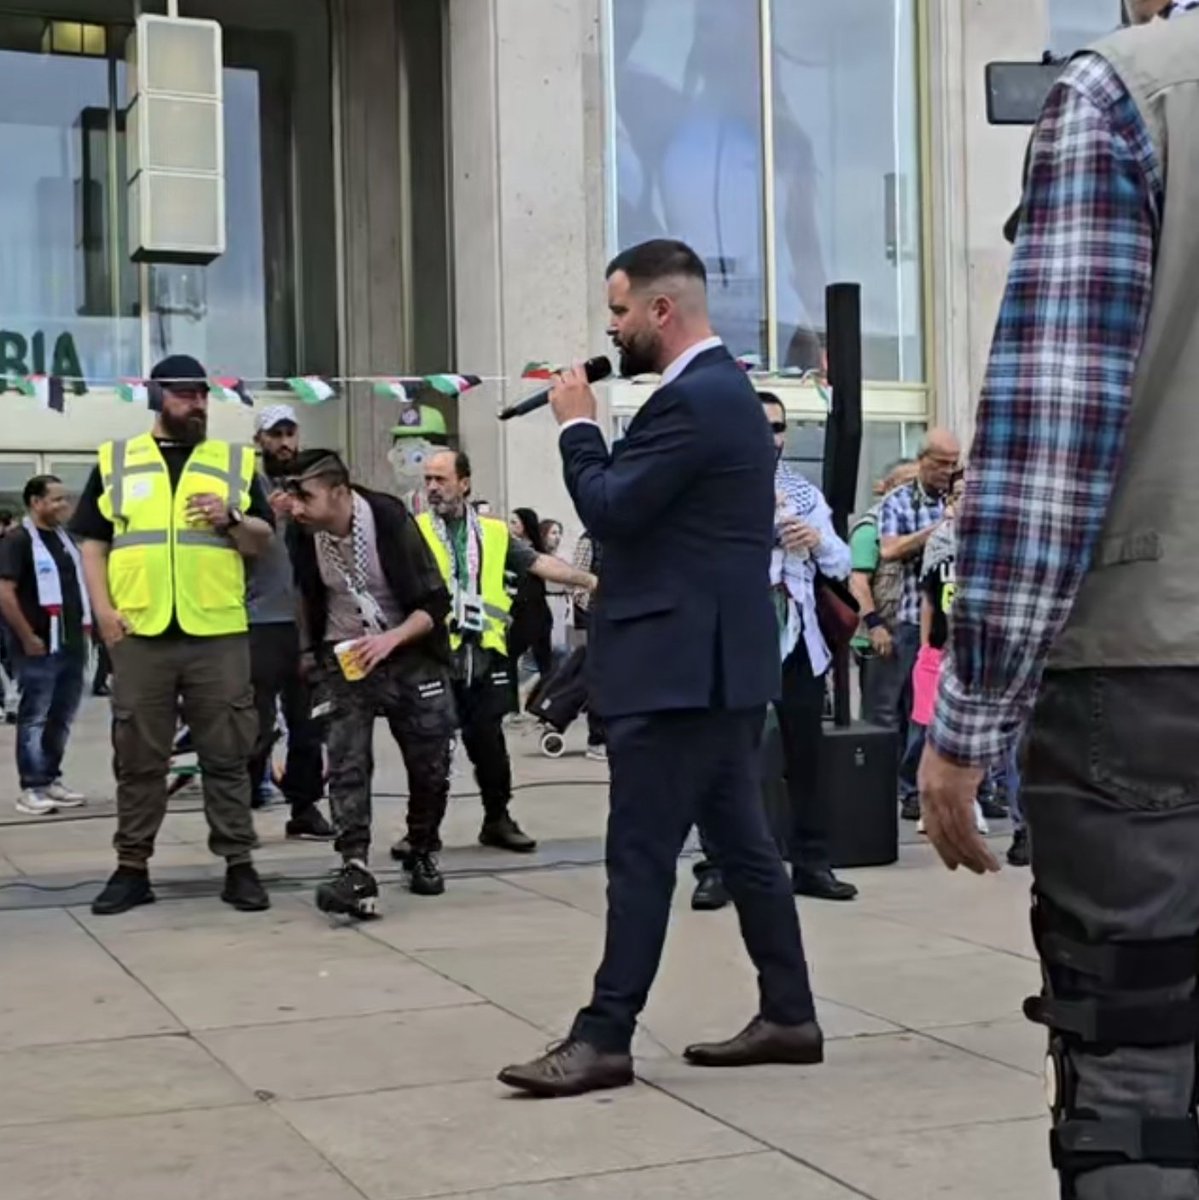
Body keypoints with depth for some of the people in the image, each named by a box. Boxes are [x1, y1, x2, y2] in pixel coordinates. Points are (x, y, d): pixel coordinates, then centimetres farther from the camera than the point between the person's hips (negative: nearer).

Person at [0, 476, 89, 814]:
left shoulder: (65, 538, 16)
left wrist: (85, 627, 15)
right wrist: (27, 638, -17)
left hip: (71, 644, 8)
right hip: (40, 646, -8)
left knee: (62, 717, 13)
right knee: (35, 718, -4)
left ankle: (51, 779, 23)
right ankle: (31, 788, 0)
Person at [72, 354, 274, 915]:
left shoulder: (235, 461, 12)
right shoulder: (115, 460, 11)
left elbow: (262, 541, 10)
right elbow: (93, 543, 8)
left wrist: (231, 519, -10)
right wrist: (103, 610, -3)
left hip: (218, 633, 0)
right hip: (140, 633, 0)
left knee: (226, 756, 2)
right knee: (138, 758, 5)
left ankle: (239, 865, 8)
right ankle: (132, 868, 14)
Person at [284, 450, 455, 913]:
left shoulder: (391, 519, -20)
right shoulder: (301, 533, -11)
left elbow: (435, 602, -17)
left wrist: (390, 639, -30)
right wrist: (309, 652, 11)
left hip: (408, 653, -1)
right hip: (343, 659, 1)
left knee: (430, 765, 5)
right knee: (347, 765, -14)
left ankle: (423, 853, 27)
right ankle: (356, 871, -19)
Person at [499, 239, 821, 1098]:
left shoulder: (692, 399, -17)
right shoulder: (723, 387, 16)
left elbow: (610, 509, -18)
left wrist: (577, 424, -6)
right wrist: (592, 429, 8)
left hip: (682, 663, -11)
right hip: (718, 657, 11)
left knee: (641, 853, -6)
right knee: (743, 841, 13)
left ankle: (604, 1039, 0)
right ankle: (789, 1015, 19)